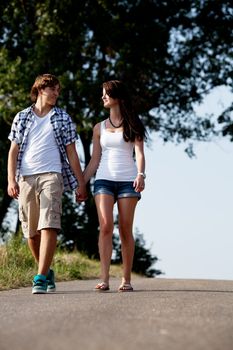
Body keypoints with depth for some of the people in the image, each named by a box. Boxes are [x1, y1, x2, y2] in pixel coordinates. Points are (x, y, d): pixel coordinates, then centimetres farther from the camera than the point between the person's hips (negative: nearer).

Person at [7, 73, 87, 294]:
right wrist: (11, 180, -2)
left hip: (51, 176, -2)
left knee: (48, 226, -18)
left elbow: (71, 153, 12)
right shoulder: (21, 117, 14)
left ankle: (41, 278, -23)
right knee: (31, 232, 5)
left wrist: (80, 183, 7)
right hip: (26, 178, 2)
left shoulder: (63, 118, 12)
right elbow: (13, 150, 10)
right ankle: (47, 272, 24)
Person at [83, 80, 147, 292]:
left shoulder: (132, 126, 8)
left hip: (127, 181, -2)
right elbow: (94, 160, 17)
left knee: (125, 230, -3)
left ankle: (126, 280, 3)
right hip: (104, 179, 2)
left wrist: (141, 175, -21)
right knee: (105, 227, -14)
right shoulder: (99, 128, 17)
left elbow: (139, 154, -3)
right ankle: (104, 279, -19)